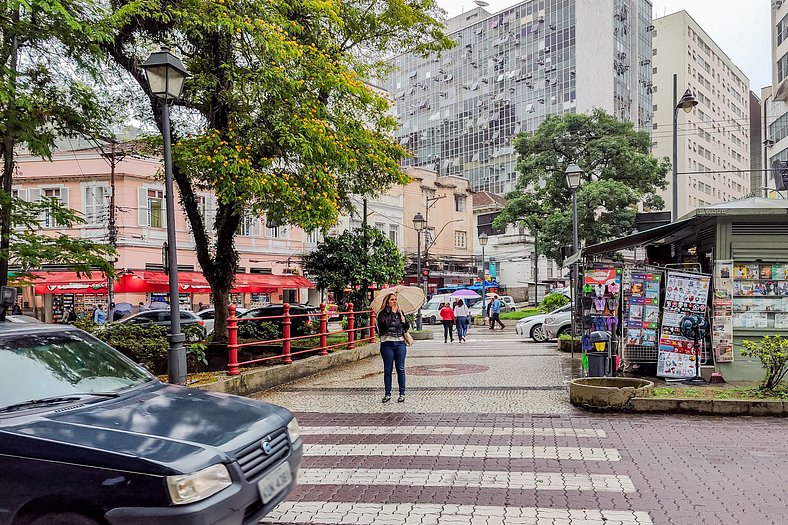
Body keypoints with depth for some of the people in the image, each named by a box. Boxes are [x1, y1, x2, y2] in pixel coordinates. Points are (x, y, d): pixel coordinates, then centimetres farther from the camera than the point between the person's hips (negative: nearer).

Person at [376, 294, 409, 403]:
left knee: (400, 369, 3)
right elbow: (385, 324, -18)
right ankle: (387, 394, 11)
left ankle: (402, 393, 9)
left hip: (400, 343, 3)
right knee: (388, 370, 3)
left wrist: (401, 315, -5)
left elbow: (407, 327, 8)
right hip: (387, 344, -2)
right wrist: (392, 313, -9)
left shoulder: (400, 312, 12)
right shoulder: (382, 314, 0)